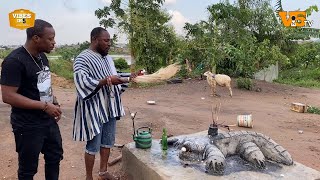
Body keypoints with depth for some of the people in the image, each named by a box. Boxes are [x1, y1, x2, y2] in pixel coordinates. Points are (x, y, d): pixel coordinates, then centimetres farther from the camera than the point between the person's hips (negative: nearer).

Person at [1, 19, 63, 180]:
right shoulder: (14, 61, -20)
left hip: (49, 120, 8)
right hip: (28, 126, -8)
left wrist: (53, 104, 3)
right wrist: (45, 106, -23)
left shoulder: (42, 57, 5)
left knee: (55, 156, 21)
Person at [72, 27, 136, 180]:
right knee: (93, 146, 3)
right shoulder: (82, 59, -14)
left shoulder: (107, 58, 11)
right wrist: (106, 80, -31)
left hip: (109, 107, 8)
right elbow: (82, 82, -27)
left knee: (108, 142, 17)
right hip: (93, 109, -8)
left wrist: (128, 79, 5)